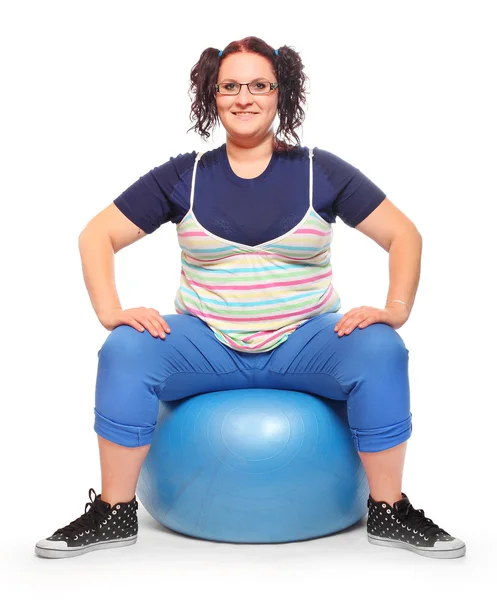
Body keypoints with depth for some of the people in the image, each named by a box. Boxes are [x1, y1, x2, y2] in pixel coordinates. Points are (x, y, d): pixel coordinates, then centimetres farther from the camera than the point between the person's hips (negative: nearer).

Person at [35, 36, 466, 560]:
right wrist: (110, 311, -12)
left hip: (304, 341, 0)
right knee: (124, 350, -27)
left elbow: (404, 235, 4)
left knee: (380, 351, -29)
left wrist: (396, 310, -13)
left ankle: (388, 514, -12)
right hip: (206, 342, 1)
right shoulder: (184, 176, 4)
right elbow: (97, 235, 5)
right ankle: (115, 513, -11)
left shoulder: (320, 172, 3)